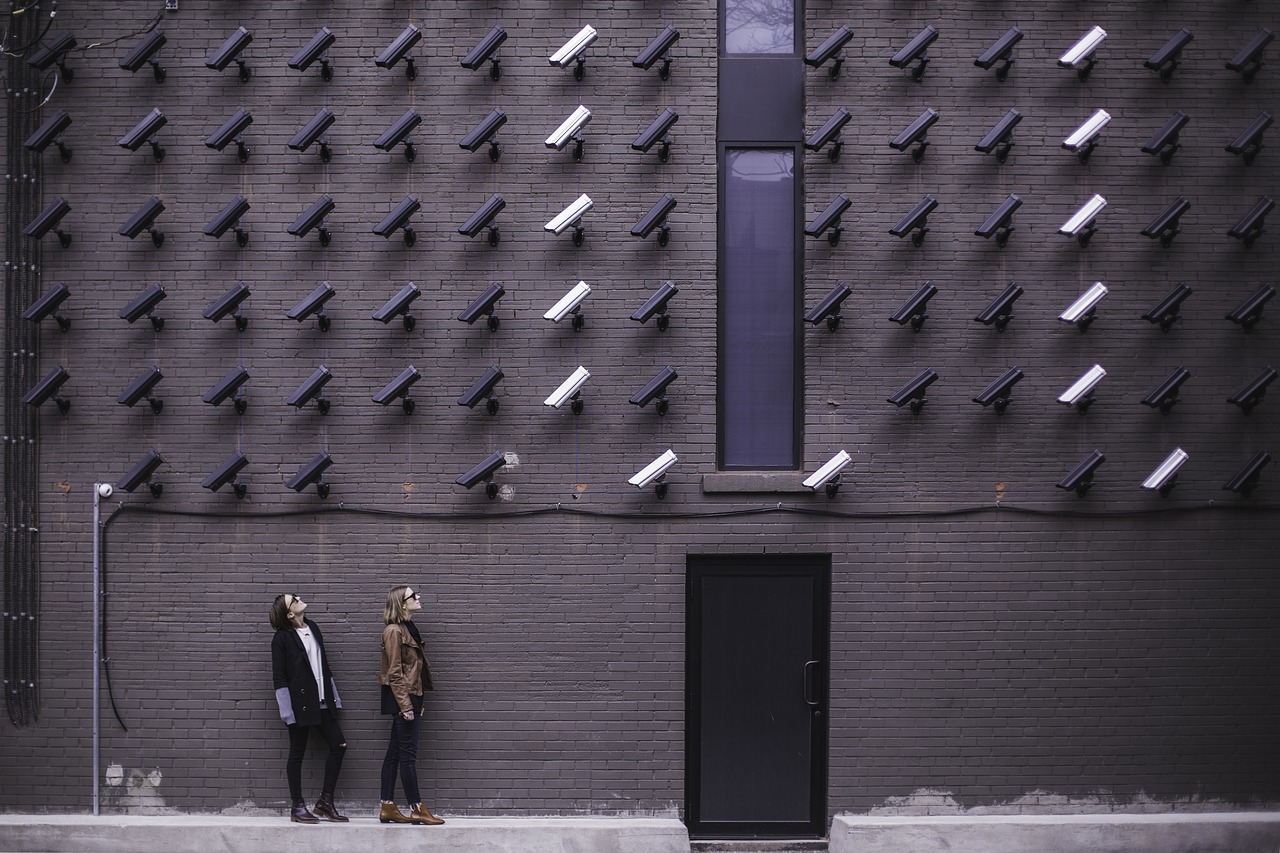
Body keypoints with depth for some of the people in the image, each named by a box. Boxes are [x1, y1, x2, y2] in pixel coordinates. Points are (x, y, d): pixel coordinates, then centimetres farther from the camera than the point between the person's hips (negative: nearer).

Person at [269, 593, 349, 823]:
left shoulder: (313, 628, 12)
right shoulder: (282, 638, -8)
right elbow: (278, 676, -10)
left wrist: (333, 696, 15)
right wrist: (286, 708, -15)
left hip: (322, 701, 7)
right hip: (300, 704, -7)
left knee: (339, 745, 3)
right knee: (297, 753, 2)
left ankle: (325, 801, 12)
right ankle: (298, 807, 9)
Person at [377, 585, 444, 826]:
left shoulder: (408, 629, 16)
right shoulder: (394, 631, -12)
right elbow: (394, 672, -16)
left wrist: (417, 702, 17)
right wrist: (405, 705, -19)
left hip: (411, 696, 10)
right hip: (403, 697, -10)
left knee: (395, 753, 10)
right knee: (408, 754, -6)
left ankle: (387, 808, 12)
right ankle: (417, 809, -5)